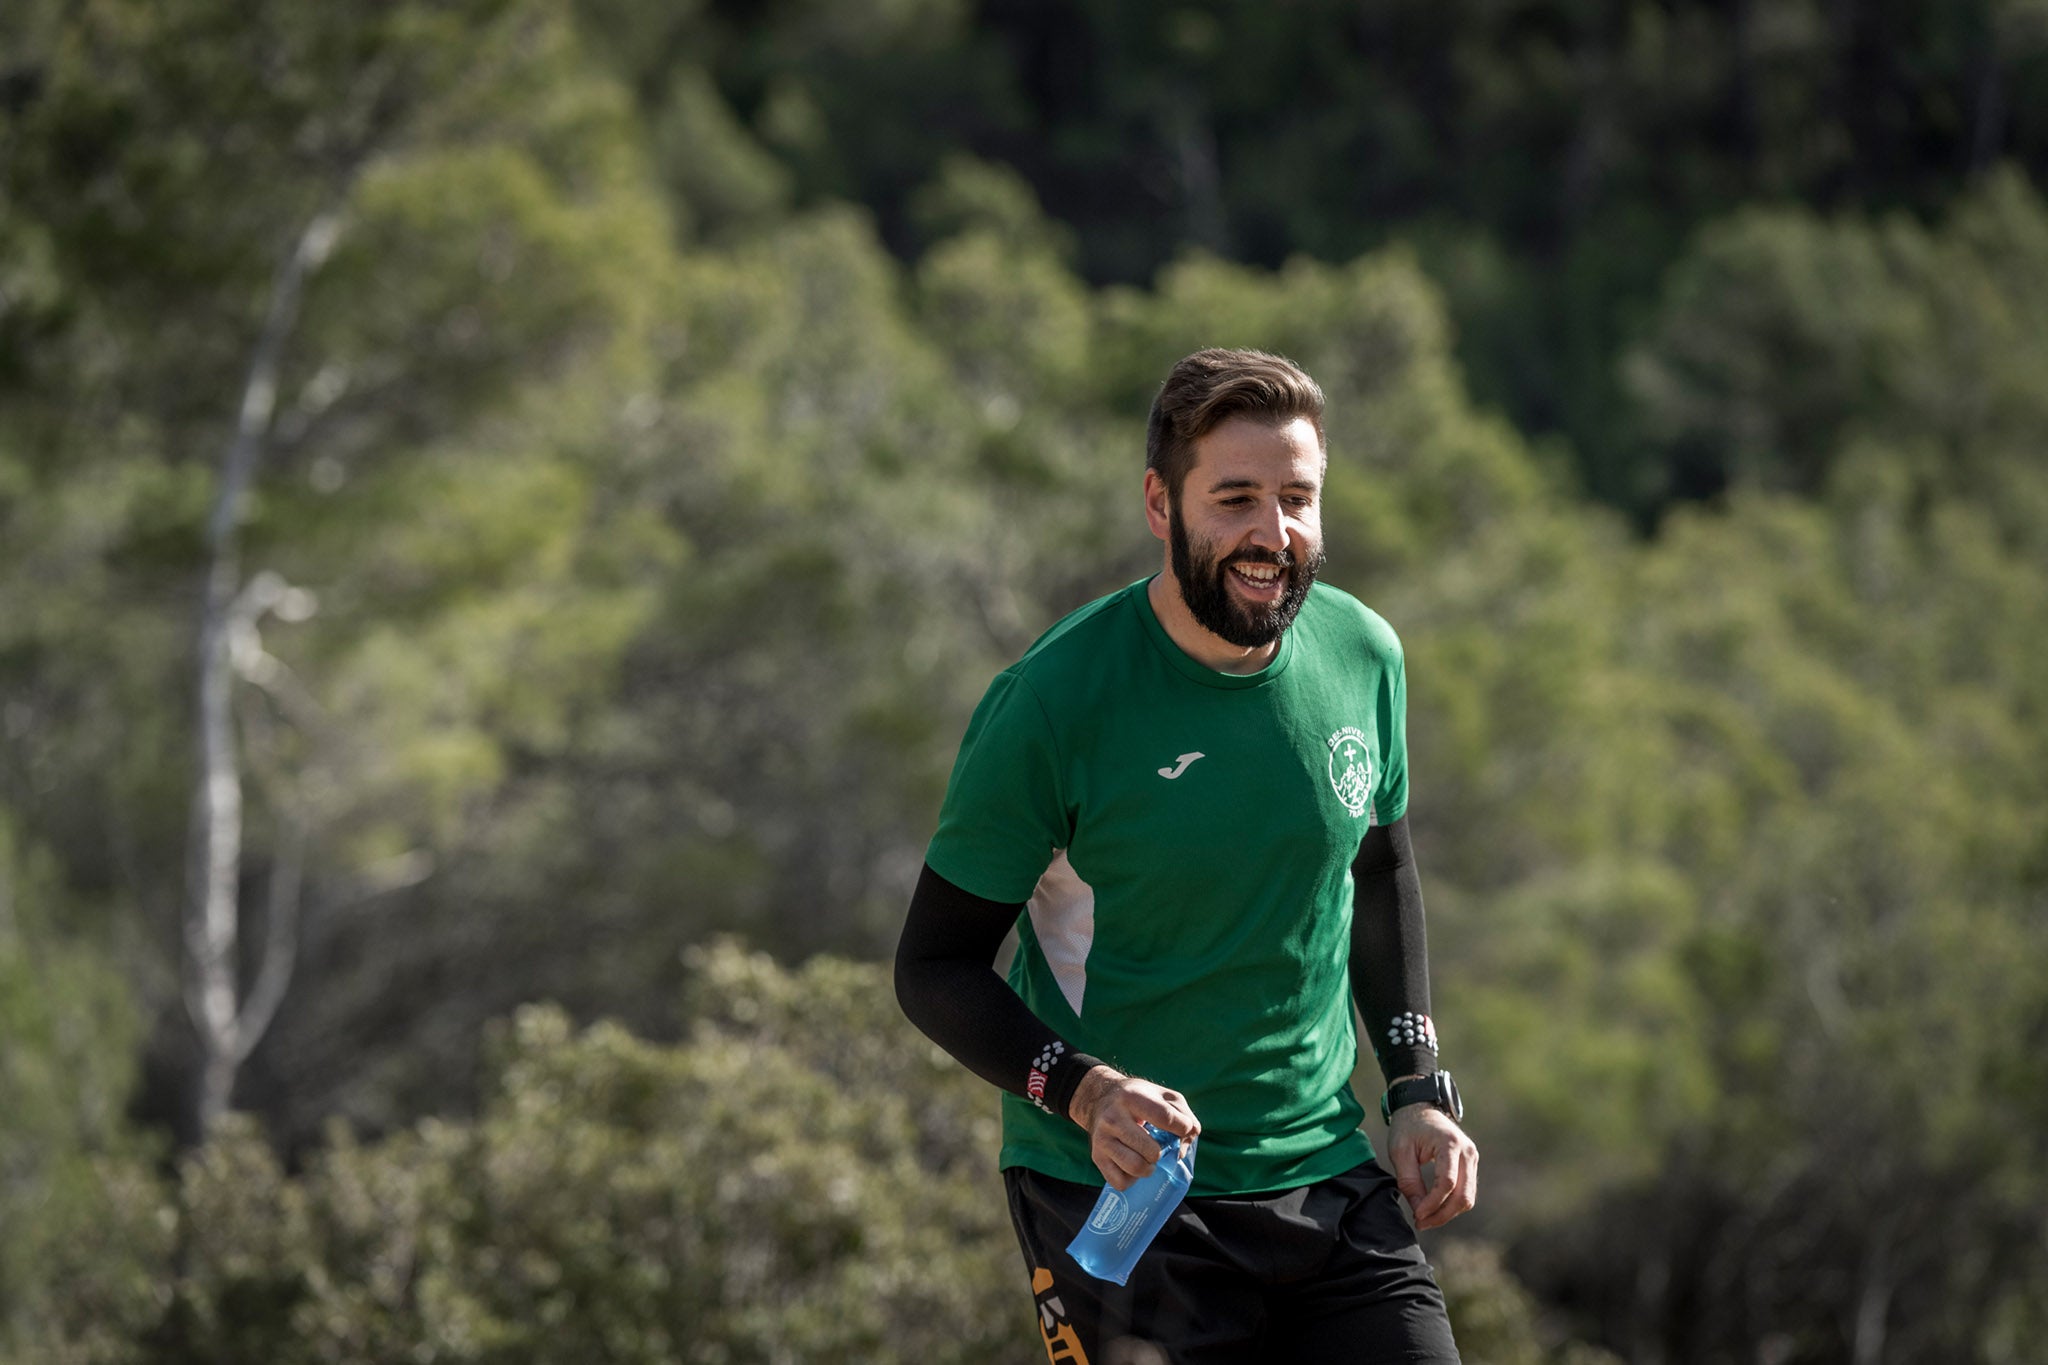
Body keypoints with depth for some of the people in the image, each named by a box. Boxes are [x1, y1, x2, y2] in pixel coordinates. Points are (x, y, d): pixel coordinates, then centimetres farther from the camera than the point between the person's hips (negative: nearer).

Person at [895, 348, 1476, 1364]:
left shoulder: (1362, 655, 1)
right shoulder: (1051, 704, -14)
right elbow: (935, 966, -9)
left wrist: (1419, 1091, 10)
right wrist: (1086, 1092, -24)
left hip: (1326, 1174, 4)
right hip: (1113, 1200, -4)